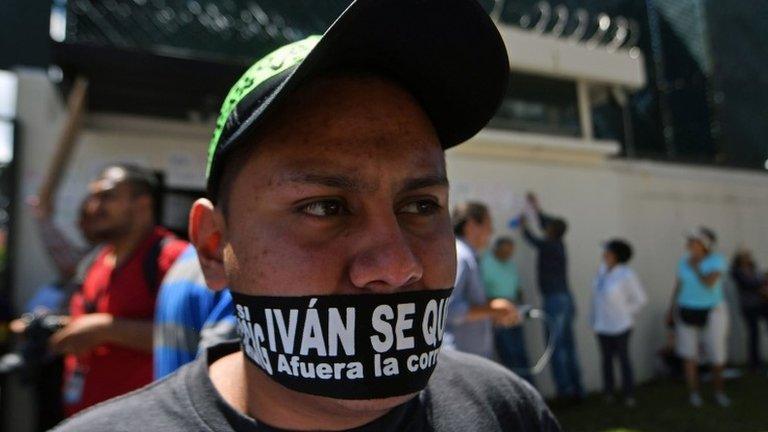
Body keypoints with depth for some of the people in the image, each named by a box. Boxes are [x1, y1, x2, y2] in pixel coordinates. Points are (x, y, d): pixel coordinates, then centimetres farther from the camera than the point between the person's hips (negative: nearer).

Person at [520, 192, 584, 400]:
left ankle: (565, 390, -2)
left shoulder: (548, 246, -11)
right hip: (567, 299, 8)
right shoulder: (558, 244, 10)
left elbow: (531, 239, 8)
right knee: (569, 346, 11)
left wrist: (524, 226, 26)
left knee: (556, 348, -3)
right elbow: (546, 224, 26)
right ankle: (577, 389, 15)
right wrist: (536, 208, 37)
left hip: (554, 301, -8)